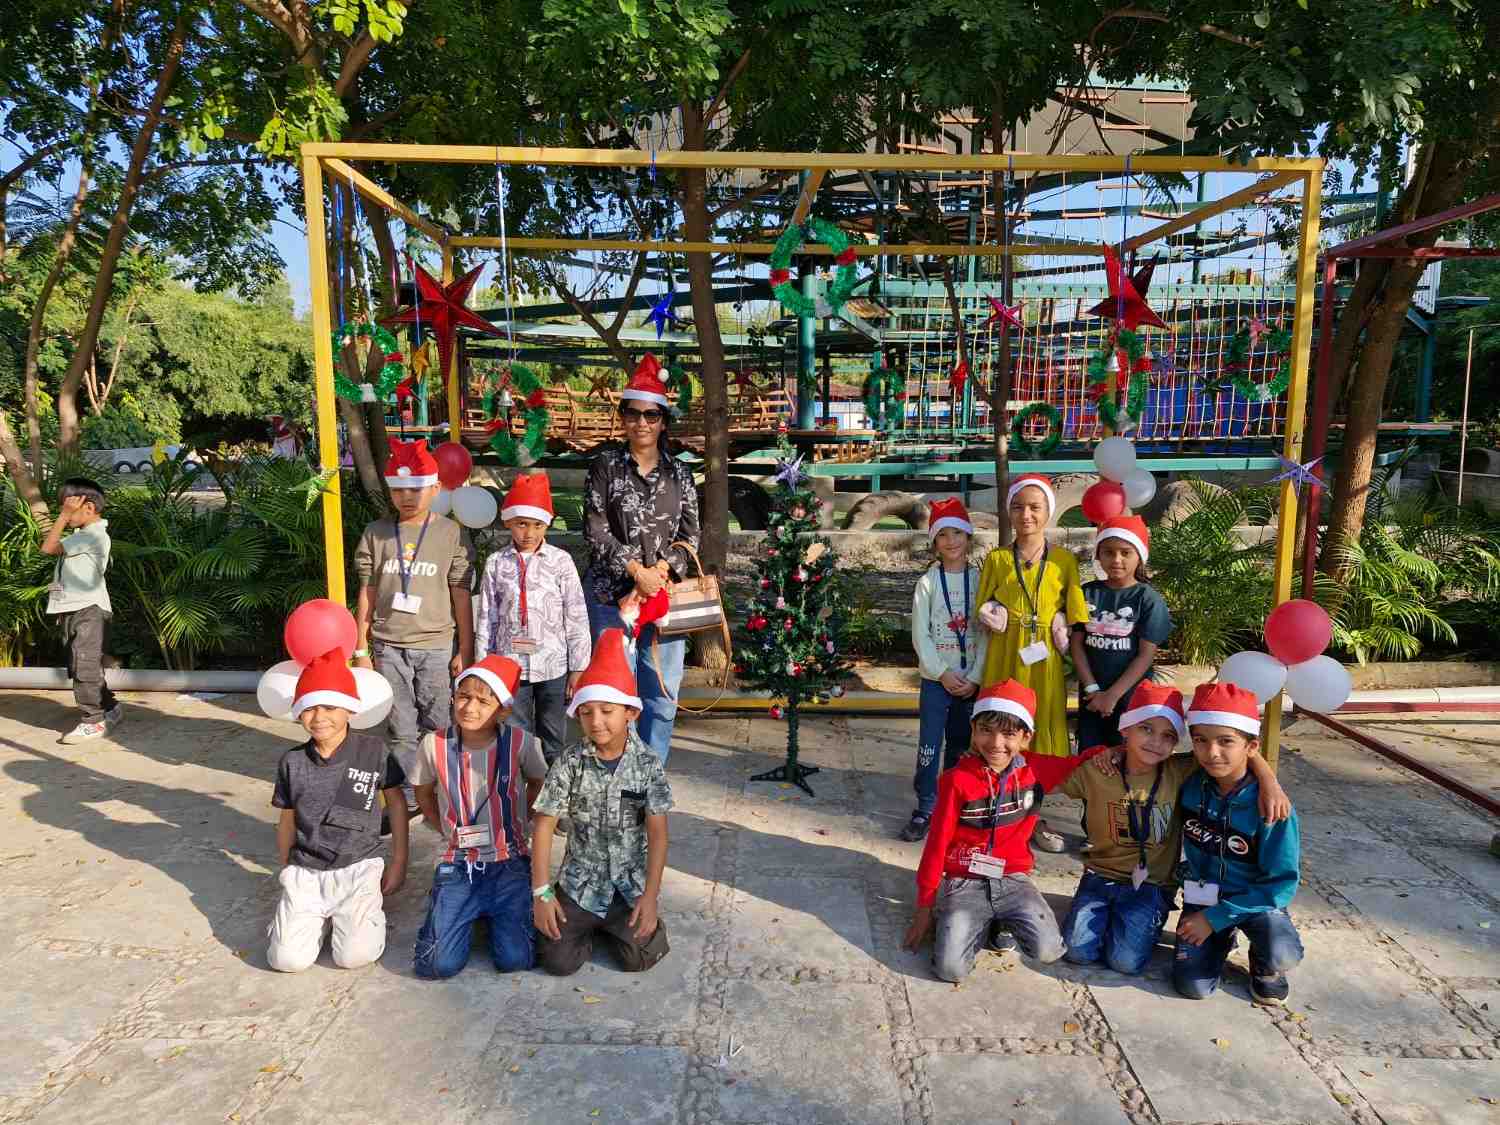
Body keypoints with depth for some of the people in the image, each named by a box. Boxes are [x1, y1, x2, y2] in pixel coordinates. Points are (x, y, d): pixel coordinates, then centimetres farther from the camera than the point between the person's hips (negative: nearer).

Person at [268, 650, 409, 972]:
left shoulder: (374, 751, -8)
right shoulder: (292, 762, -1)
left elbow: (396, 804, 3)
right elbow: (288, 821, 11)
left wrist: (398, 863, 5)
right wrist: (286, 871, 17)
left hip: (358, 866, -2)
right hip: (304, 870, 2)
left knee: (354, 956, -17)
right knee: (287, 960, -11)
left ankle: (365, 909, 15)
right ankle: (318, 915, 20)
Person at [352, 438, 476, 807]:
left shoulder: (452, 534, -2)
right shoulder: (376, 534, 4)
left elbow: (461, 596, -1)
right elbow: (367, 594, 7)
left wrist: (465, 650, -1)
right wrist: (361, 649, 6)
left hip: (436, 646, -2)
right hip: (388, 648, 2)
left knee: (437, 728, 4)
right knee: (401, 732, 9)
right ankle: (406, 802, 20)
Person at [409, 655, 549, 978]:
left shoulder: (520, 743, -13)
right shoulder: (434, 744, -10)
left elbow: (538, 782, 8)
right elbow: (423, 791, 11)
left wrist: (516, 823, 3)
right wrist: (446, 830, 5)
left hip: (508, 863, -1)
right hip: (457, 864, 1)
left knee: (514, 959, -11)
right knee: (440, 964, -10)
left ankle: (497, 912, 21)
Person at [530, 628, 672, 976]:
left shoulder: (648, 765, -13)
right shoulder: (569, 764, -12)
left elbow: (657, 834, -11)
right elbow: (544, 826, -8)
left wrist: (650, 896, -17)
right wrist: (541, 892, -12)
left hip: (632, 882, 0)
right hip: (580, 881, 0)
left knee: (639, 959, -11)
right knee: (558, 962, -10)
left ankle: (611, 923, 21)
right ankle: (586, 924, 23)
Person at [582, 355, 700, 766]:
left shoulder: (679, 473, 10)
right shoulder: (606, 465, 3)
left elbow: (690, 533, 8)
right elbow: (596, 530, -4)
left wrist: (665, 567, -10)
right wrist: (636, 570, -13)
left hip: (666, 592, 3)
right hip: (612, 593, -2)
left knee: (663, 694, 6)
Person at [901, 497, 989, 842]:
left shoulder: (981, 580, 1)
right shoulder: (927, 582, -1)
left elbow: (987, 632, -2)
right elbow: (920, 635, -4)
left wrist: (974, 678, -8)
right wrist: (943, 674, -11)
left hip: (972, 680, 1)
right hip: (936, 678, -1)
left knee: (961, 748, 10)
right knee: (929, 747, -2)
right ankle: (925, 810, 8)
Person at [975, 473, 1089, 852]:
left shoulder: (1065, 560, 2)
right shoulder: (996, 559, 3)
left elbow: (1077, 619, 3)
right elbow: (982, 614, 9)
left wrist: (1060, 630, -11)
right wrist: (994, 618, -6)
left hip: (1045, 662, 0)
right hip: (1004, 659, 0)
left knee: (1042, 734, 7)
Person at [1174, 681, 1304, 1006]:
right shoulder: (1189, 785, -12)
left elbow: (1281, 883, -19)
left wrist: (1216, 917, -22)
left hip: (1255, 898, -2)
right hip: (1202, 895, 2)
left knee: (1282, 955, -32)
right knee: (1193, 986, -13)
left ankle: (1264, 965, 7)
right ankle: (1223, 940, 19)